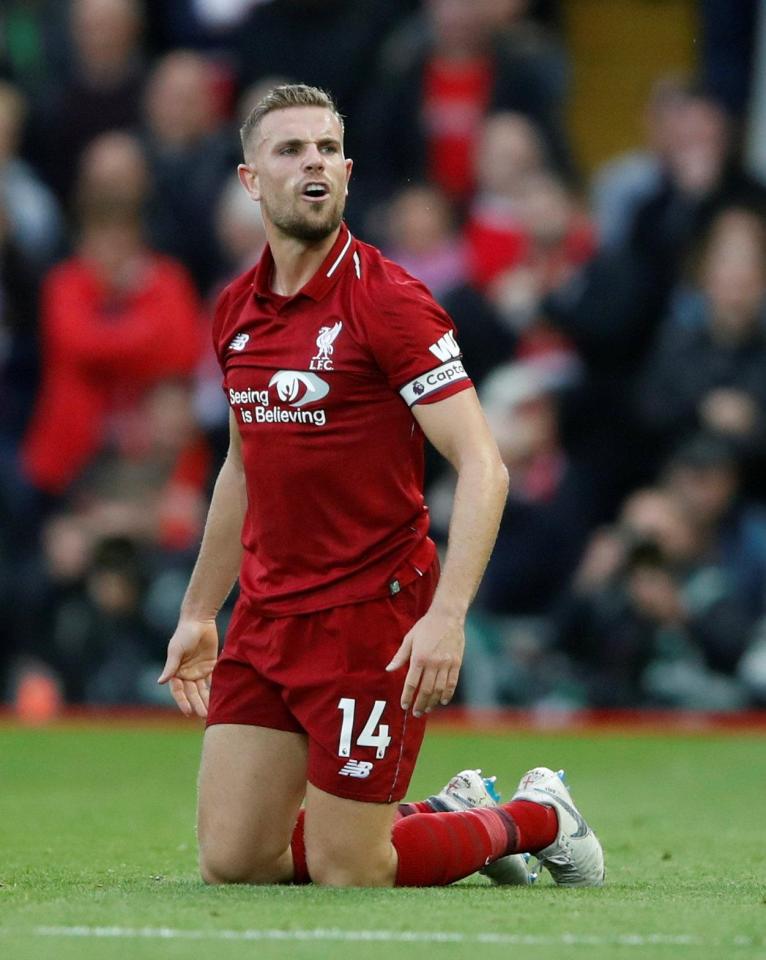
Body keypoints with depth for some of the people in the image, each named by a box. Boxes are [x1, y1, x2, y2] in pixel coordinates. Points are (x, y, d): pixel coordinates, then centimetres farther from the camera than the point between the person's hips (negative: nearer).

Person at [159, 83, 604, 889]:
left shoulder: (386, 300, -13)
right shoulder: (236, 310, 8)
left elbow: (483, 467, -18)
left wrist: (447, 616, -28)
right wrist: (198, 611, 24)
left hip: (368, 621, -7)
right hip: (263, 621, 7)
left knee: (346, 875, -4)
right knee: (231, 863, 3)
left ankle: (533, 818, 22)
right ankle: (445, 817, 25)